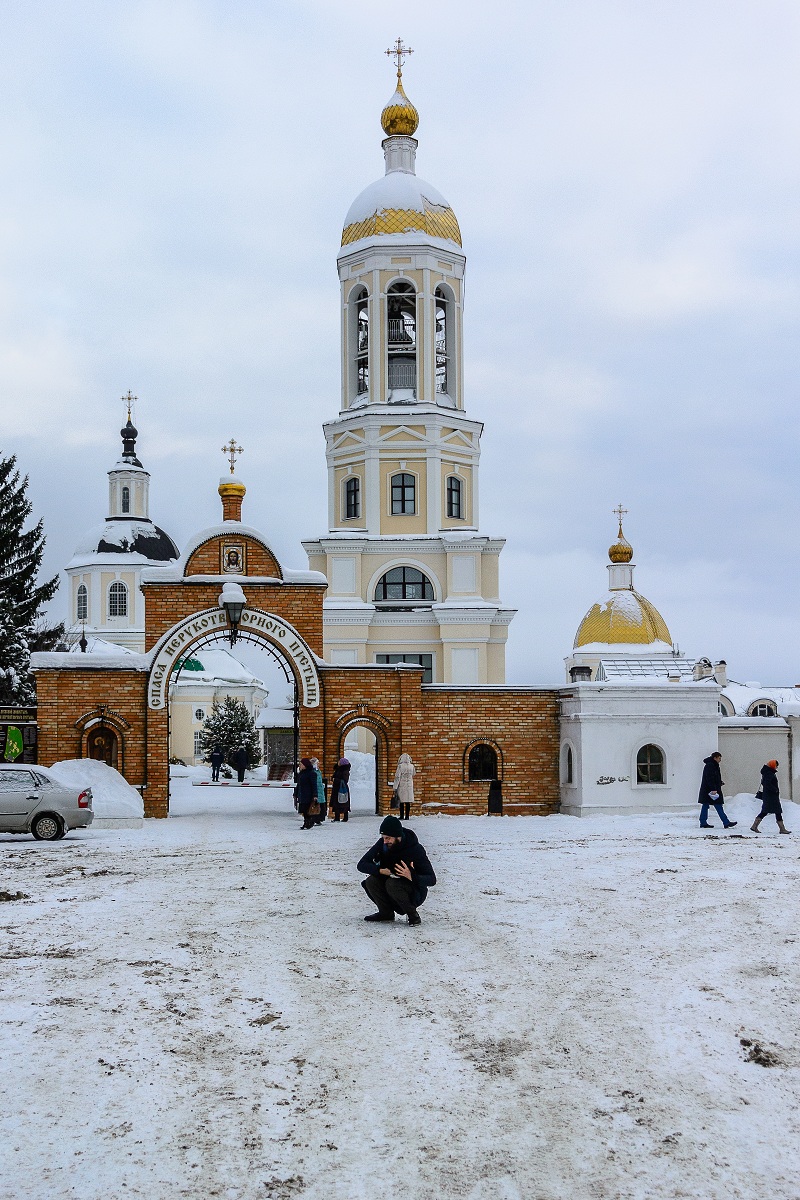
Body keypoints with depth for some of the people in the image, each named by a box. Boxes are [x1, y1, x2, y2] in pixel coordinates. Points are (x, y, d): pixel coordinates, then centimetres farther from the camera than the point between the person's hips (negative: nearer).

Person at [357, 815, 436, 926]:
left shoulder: (416, 849, -22)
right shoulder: (382, 844, -11)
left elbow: (432, 879, -23)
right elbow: (361, 865, -13)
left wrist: (412, 876, -44)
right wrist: (380, 870, -32)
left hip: (415, 894, -5)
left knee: (392, 884, -33)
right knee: (371, 881, -21)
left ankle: (412, 914, -10)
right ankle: (386, 913, 3)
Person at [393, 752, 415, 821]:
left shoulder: (400, 766, -11)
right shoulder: (412, 766, 0)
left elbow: (397, 777, -11)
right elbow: (413, 774, 17)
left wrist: (395, 787, -8)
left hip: (402, 785, -3)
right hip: (409, 786, 3)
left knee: (401, 801, 2)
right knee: (408, 801, 6)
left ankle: (402, 816, 2)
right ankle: (407, 816, 6)